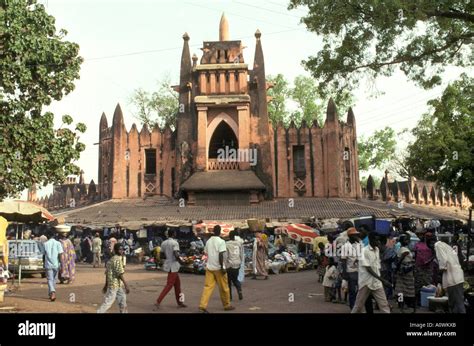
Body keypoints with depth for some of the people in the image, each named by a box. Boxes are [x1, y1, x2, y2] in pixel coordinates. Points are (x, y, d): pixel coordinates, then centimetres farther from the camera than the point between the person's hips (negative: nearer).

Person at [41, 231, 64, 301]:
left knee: (50, 280, -2)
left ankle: (52, 292, -24)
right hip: (56, 265, 1)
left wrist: (44, 264, 22)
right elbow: (60, 254, -10)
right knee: (54, 279, 17)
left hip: (48, 265, -1)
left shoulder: (45, 244, -1)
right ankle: (51, 294, 27)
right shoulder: (58, 243, -3)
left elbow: (44, 254, 7)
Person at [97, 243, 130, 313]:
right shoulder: (118, 259, -17)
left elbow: (107, 273, 16)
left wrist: (106, 285, 22)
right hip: (114, 284, -10)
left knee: (122, 297, 20)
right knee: (108, 302, -5)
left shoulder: (112, 259, 12)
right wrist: (126, 285, -22)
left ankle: (123, 312, 29)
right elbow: (120, 274, -23)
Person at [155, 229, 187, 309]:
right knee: (169, 285, -4)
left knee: (177, 283, 17)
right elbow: (176, 255, -25)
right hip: (173, 266, -8)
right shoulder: (175, 243, -16)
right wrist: (179, 260, -7)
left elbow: (162, 254, 12)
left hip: (168, 265, 9)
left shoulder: (163, 243, 7)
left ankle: (179, 302, 23)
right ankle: (158, 302, -7)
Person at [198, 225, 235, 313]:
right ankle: (227, 305, 20)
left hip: (209, 267, 5)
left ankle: (202, 306, -10)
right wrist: (222, 267, -16)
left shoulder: (208, 241, 9)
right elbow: (220, 255, -18)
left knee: (208, 286, 1)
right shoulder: (221, 241, -10)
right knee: (224, 287, 9)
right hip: (218, 267, -5)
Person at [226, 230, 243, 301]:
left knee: (229, 281, 9)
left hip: (230, 265, -4)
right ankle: (240, 292, -3)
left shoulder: (227, 244, -11)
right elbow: (242, 254, 7)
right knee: (235, 279, 18)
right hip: (237, 264, 4)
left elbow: (225, 256, -10)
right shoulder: (239, 243, 2)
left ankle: (229, 296, 11)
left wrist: (225, 265, -1)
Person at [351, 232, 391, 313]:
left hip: (377, 282, 6)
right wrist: (382, 280, -21)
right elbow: (368, 268, -18)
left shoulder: (377, 250, 7)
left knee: (384, 304, 1)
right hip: (366, 282, -6)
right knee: (359, 305, 4)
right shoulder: (364, 250, -15)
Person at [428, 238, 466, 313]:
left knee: (458, 301, -8)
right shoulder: (445, 245, 22)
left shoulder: (438, 245, -5)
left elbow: (443, 259, -17)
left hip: (452, 277, -10)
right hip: (458, 275, 10)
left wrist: (442, 268, -2)